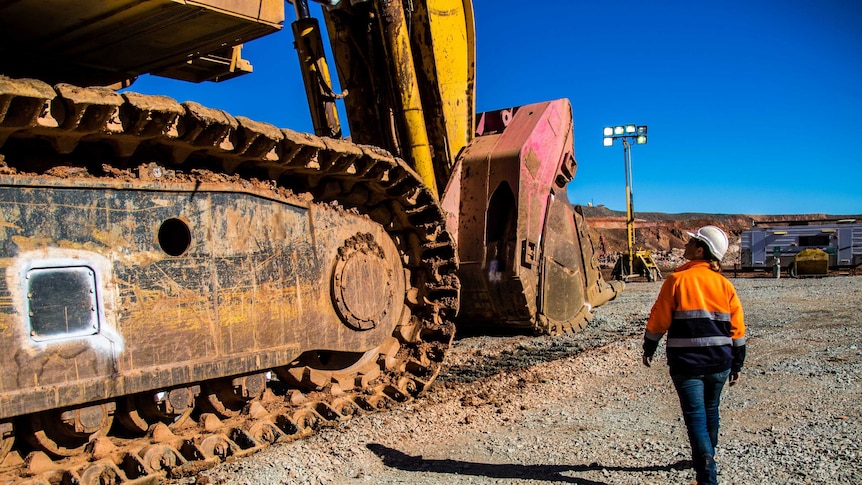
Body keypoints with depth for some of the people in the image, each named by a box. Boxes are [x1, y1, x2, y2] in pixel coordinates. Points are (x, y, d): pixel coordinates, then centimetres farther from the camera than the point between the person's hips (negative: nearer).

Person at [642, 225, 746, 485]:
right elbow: (737, 328, 5)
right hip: (720, 363, 5)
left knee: (696, 417, -2)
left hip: (687, 363, -5)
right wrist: (737, 364, 14)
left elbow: (658, 320, -7)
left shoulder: (677, 280, -10)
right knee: (710, 411, 22)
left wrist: (648, 349, 7)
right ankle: (706, 459, 41)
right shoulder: (724, 284, 3)